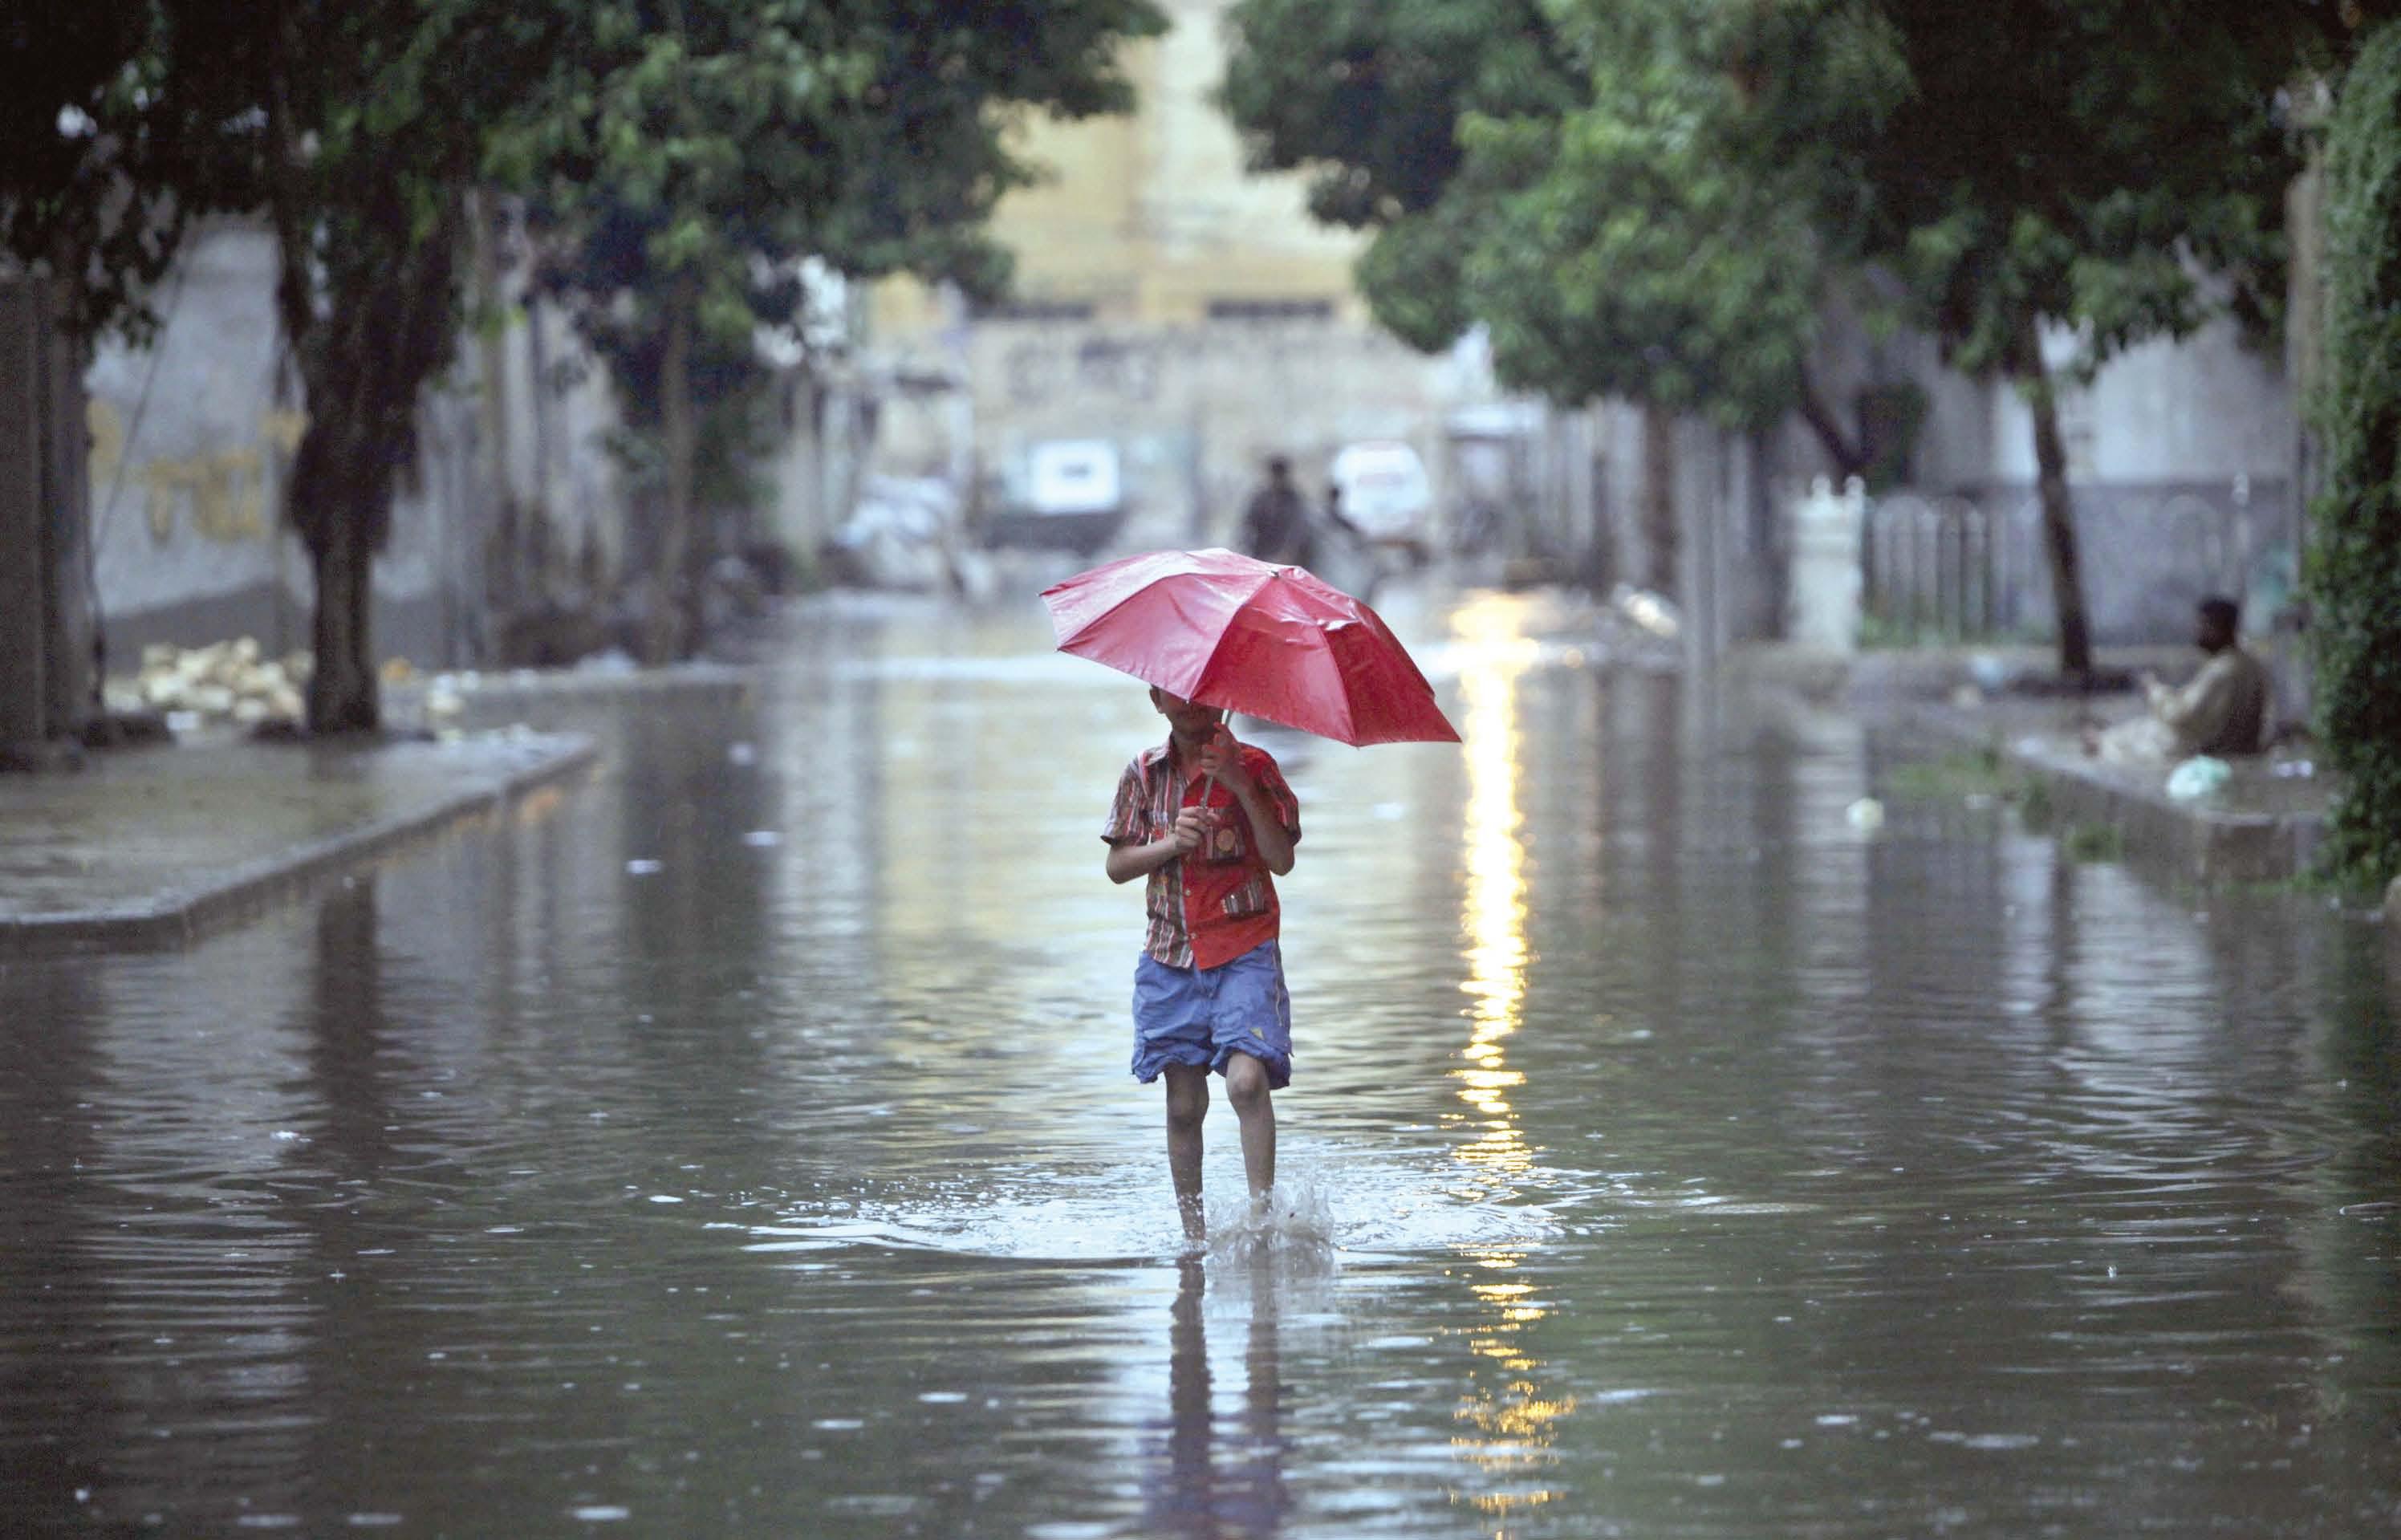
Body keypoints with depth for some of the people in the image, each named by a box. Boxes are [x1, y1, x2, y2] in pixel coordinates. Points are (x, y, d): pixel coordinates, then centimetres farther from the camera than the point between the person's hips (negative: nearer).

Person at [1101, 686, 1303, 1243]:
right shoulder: (1145, 774, 7)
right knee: (1184, 1104, 4)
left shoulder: (1252, 766, -1)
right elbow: (1117, 866, 7)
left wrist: (1242, 788, -19)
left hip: (1243, 950, -3)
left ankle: (1262, 1207, -15)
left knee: (1246, 1079, -22)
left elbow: (1282, 860, -9)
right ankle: (1193, 1233, 14)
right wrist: (1170, 844, -11)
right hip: (1171, 951, 3)